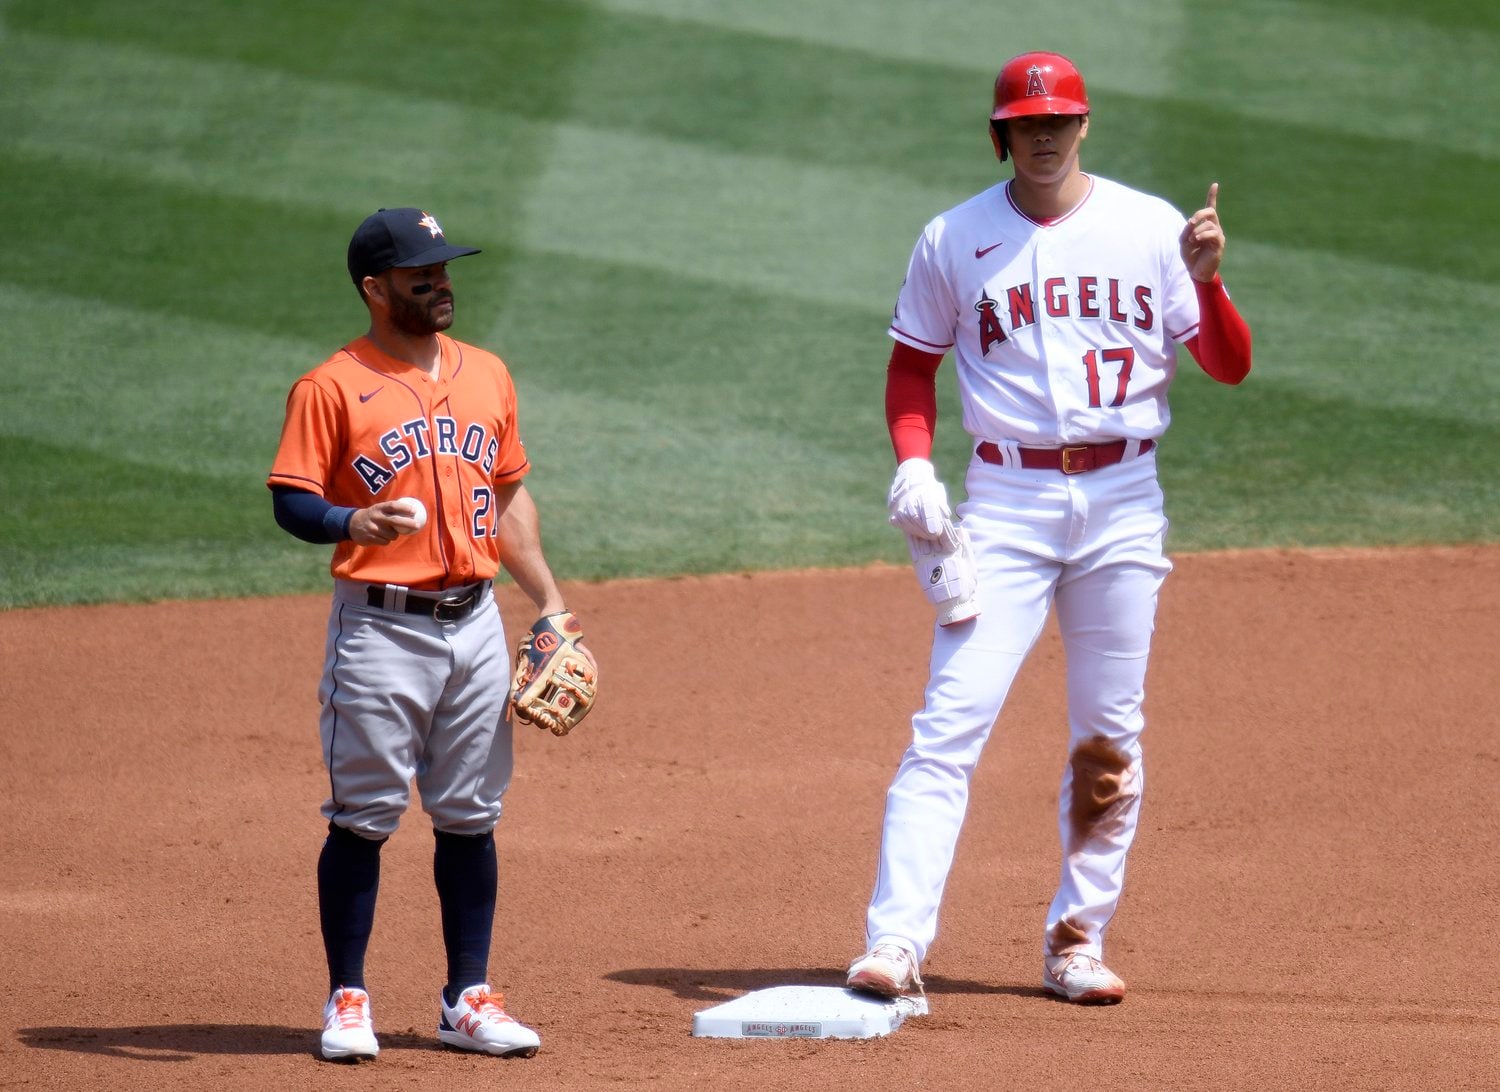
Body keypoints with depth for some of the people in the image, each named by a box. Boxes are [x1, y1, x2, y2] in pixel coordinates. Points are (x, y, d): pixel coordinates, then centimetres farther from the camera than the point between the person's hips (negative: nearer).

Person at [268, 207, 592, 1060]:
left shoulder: (487, 375, 12)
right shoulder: (332, 388, -6)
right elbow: (291, 502, -10)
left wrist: (551, 605, 13)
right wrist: (353, 522, -30)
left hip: (475, 624, 5)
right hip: (380, 628, -5)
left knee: (470, 818, 8)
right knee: (363, 819, -1)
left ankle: (468, 1000, 15)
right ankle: (348, 1001, 7)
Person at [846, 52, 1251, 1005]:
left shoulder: (1150, 228, 3)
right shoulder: (955, 240, 3)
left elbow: (1231, 367, 1)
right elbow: (914, 362, 13)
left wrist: (1206, 282, -17)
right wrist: (913, 462, -4)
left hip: (1123, 499, 1)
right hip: (1007, 501, -1)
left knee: (1110, 738, 6)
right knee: (951, 725, -12)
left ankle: (1077, 942, 17)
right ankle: (896, 941, -18)